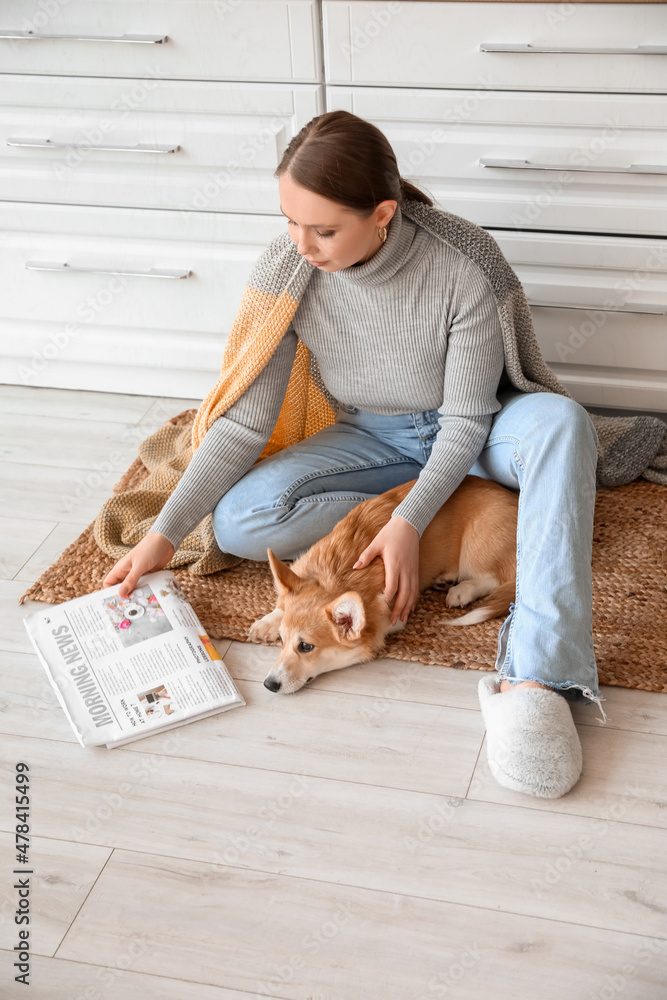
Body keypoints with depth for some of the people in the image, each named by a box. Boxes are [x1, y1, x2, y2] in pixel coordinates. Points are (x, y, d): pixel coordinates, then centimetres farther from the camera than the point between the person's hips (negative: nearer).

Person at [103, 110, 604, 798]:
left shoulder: (457, 273, -26)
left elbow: (466, 422, -19)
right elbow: (245, 420, -13)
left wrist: (409, 522, -35)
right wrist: (165, 534, -18)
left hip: (467, 434, -2)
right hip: (371, 439, 3)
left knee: (560, 421, -38)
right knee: (238, 520, -23)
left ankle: (535, 677, -46)